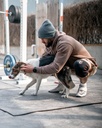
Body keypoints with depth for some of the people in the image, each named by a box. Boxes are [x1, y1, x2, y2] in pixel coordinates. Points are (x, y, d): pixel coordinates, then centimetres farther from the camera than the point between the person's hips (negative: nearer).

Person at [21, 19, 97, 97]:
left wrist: (34, 69, -33)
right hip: (72, 63, 7)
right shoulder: (52, 42, -9)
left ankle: (83, 84, -8)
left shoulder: (64, 43, -35)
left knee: (79, 65, -42)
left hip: (89, 65, -7)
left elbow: (55, 68, -38)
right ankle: (67, 82, 5)